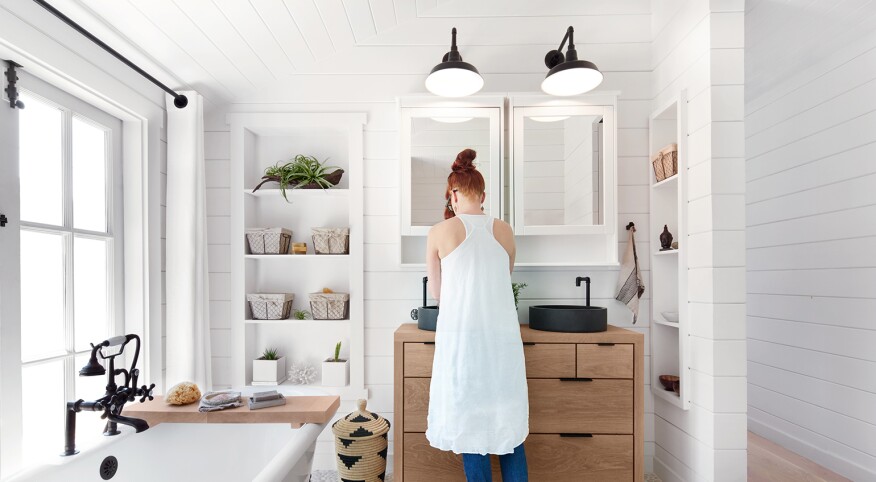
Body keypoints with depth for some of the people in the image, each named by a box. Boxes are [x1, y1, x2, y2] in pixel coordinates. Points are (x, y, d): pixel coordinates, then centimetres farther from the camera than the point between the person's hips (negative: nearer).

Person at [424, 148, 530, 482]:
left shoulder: (440, 233, -5)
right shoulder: (504, 231, 3)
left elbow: (437, 292, 5)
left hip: (462, 337, -2)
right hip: (502, 337, 3)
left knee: (471, 423, 11)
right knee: (508, 422, 15)